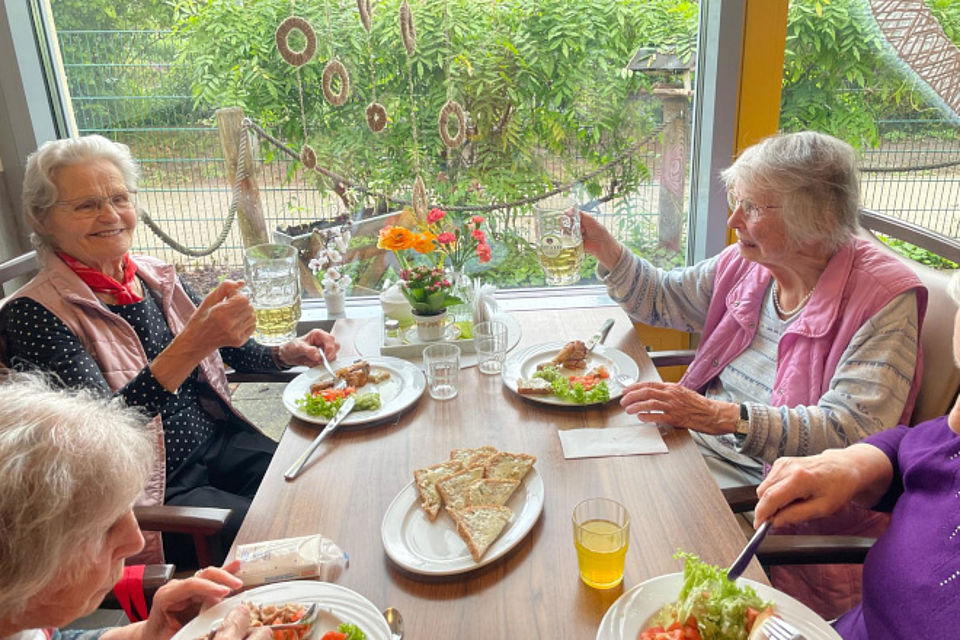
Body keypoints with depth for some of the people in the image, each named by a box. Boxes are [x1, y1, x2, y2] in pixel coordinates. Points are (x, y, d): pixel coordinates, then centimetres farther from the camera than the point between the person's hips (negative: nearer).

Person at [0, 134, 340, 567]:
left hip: (219, 441, 6)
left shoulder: (156, 278, 4)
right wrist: (191, 345, -40)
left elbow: (229, 351, 17)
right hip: (151, 490, -6)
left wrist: (285, 354, -4)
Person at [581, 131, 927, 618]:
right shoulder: (747, 263, 4)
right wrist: (601, 246, 1)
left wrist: (725, 417, -34)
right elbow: (661, 299, 17)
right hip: (698, 446, 7)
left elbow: (852, 431, -24)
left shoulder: (883, 298, -15)